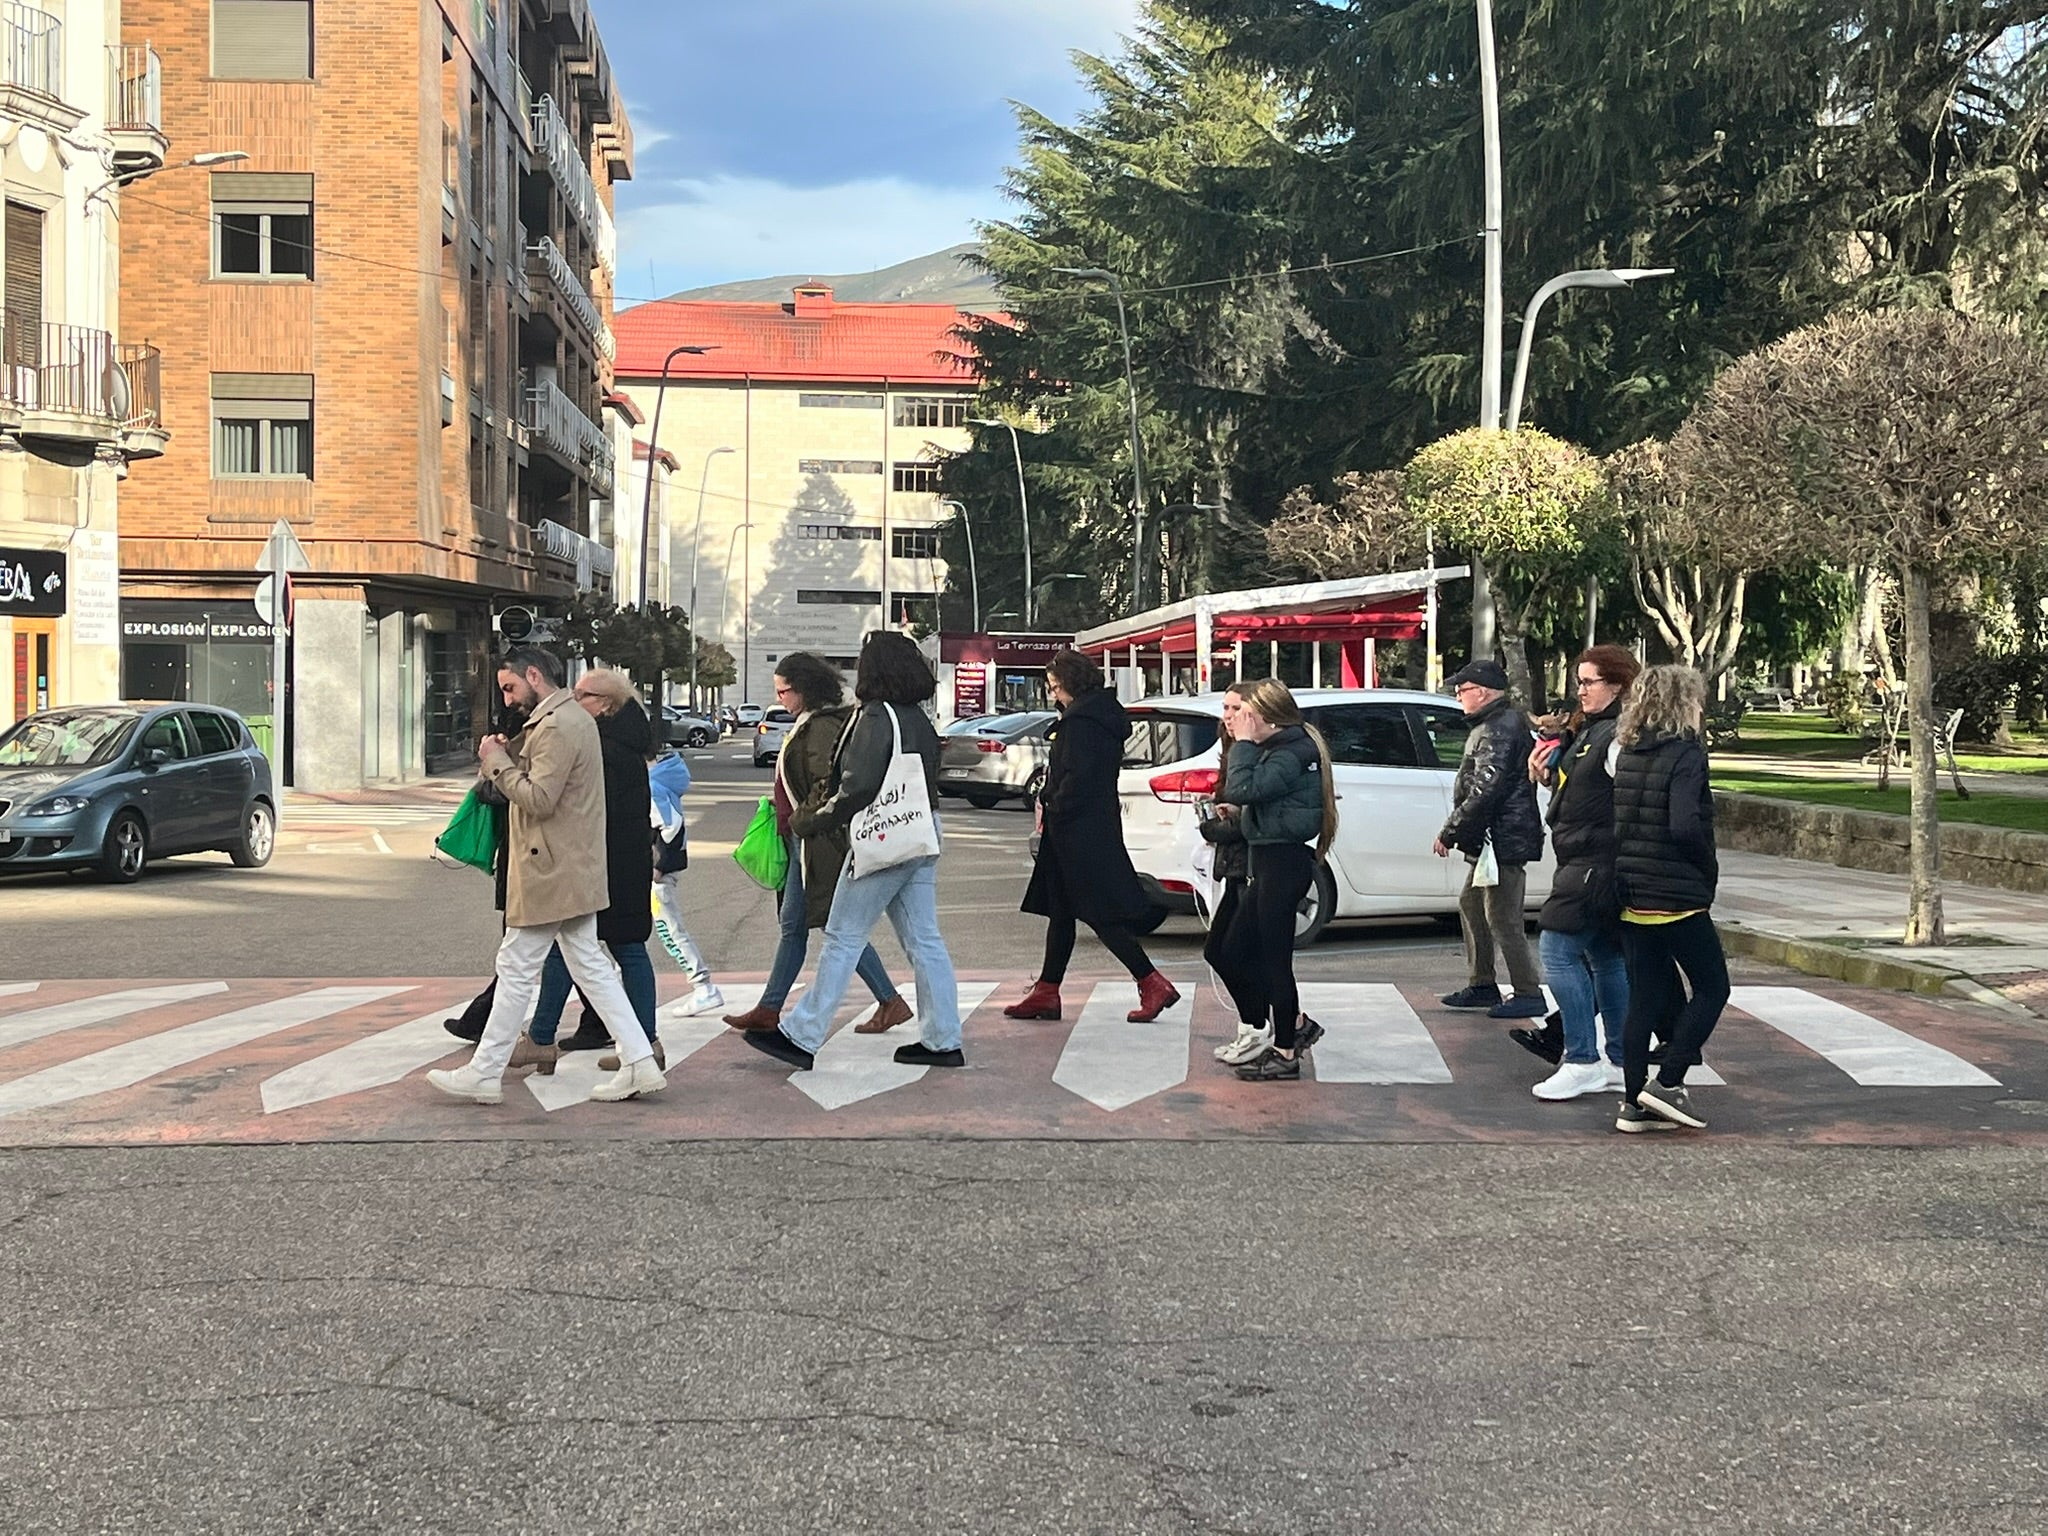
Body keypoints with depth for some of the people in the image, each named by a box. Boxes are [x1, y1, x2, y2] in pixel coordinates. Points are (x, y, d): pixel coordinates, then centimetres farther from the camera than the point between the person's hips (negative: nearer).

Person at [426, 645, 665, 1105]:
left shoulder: (556, 727, -18)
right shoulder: (574, 718, 16)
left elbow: (539, 798, -24)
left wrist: (497, 762, -12)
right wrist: (509, 755, 3)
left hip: (549, 873, -10)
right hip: (575, 872, 10)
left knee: (517, 969, -2)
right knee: (589, 964, 11)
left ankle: (484, 1074, 7)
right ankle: (640, 1063, 9)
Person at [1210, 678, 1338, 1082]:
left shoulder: (1291, 754, -16)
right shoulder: (1284, 748, 16)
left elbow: (1241, 788, -27)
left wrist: (1244, 743, -17)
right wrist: (1239, 812, 5)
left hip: (1284, 864, -10)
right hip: (1271, 864, 10)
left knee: (1273, 960, -3)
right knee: (1231, 955, 12)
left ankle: (1285, 1054, 7)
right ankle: (1295, 1025, 22)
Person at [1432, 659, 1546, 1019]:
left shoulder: (1499, 729, -17)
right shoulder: (1492, 725, 18)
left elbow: (1484, 791, -24)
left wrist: (1450, 832, -17)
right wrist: (1457, 831, 17)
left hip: (1503, 840, -11)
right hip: (1490, 841, 11)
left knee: (1502, 920, -8)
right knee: (1471, 907, 19)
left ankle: (1529, 994, -4)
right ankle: (1481, 985, 28)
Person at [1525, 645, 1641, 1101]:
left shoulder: (1619, 736, -15)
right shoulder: (1589, 730, 17)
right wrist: (1551, 774, 8)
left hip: (1596, 862, -11)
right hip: (1582, 862, 11)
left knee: (1558, 952, -11)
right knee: (1603, 958, 14)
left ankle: (1582, 1061, -9)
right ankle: (1620, 1063, 21)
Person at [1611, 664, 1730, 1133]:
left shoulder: (1626, 754, 9)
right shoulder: (1686, 754, -13)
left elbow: (1615, 822, 9)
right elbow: (1684, 826, -24)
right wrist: (1709, 868, -8)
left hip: (1632, 896, 7)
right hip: (1677, 895, -7)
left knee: (1645, 997, 11)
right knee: (1711, 987, 6)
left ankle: (1635, 1103, 11)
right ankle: (1667, 1082, -2)